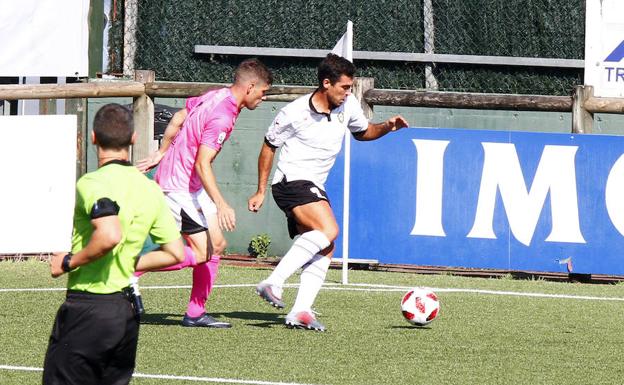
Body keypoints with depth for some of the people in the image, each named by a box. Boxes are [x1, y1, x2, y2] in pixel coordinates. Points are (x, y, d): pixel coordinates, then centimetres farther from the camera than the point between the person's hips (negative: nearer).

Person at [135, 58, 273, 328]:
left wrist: (161, 153, 29)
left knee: (216, 245, 9)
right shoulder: (222, 117, -24)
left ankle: (195, 313, 13)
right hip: (179, 186, -10)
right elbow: (202, 164, -29)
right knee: (201, 253, -11)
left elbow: (179, 118, 18)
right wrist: (221, 205, -32)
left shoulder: (215, 96, 5)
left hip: (192, 187, 10)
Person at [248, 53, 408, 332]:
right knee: (328, 230, -26)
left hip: (314, 189, 8)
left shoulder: (348, 105, 2)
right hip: (291, 181, -8)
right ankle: (273, 283, -29)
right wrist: (260, 191, 0)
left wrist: (387, 127, 2)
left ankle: (300, 313, -6)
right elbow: (269, 147, -1)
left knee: (324, 250, -1)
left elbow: (362, 132, 23)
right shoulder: (294, 113, -13)